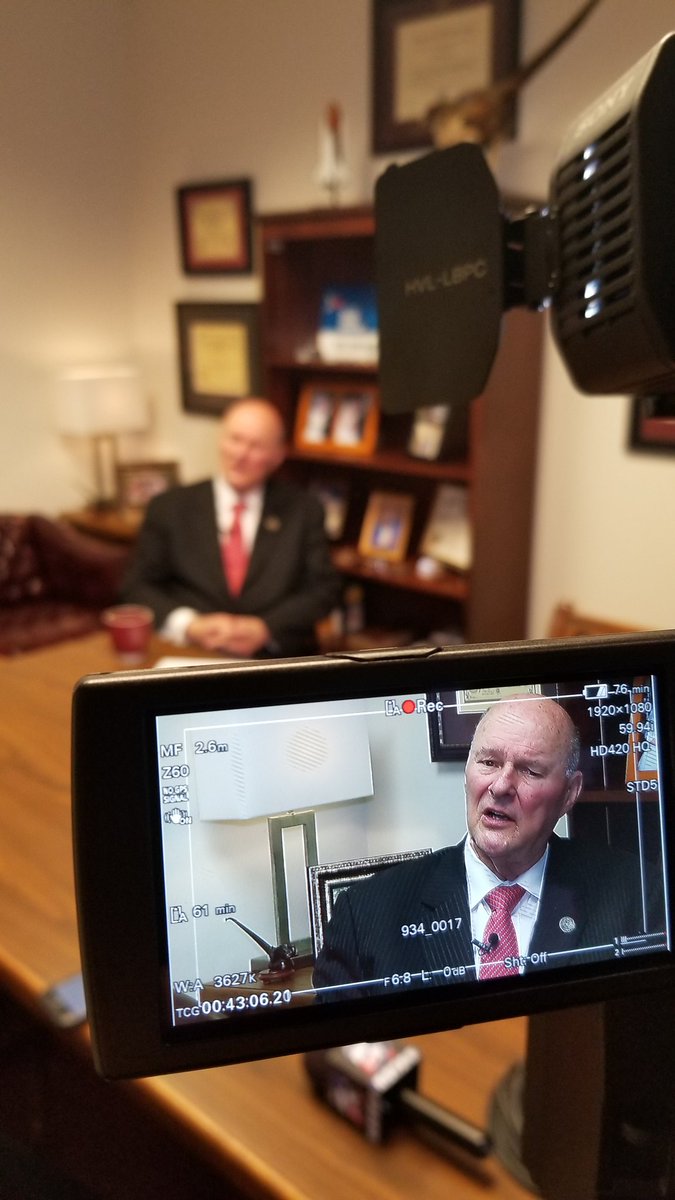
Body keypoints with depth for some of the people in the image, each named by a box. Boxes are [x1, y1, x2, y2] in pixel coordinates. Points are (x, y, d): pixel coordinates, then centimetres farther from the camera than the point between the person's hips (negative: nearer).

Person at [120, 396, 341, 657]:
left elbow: (324, 589, 5)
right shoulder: (169, 507, 10)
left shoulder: (303, 510, 10)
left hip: (276, 660, 1)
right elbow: (137, 586, 7)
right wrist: (188, 625, -11)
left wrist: (264, 629, -9)